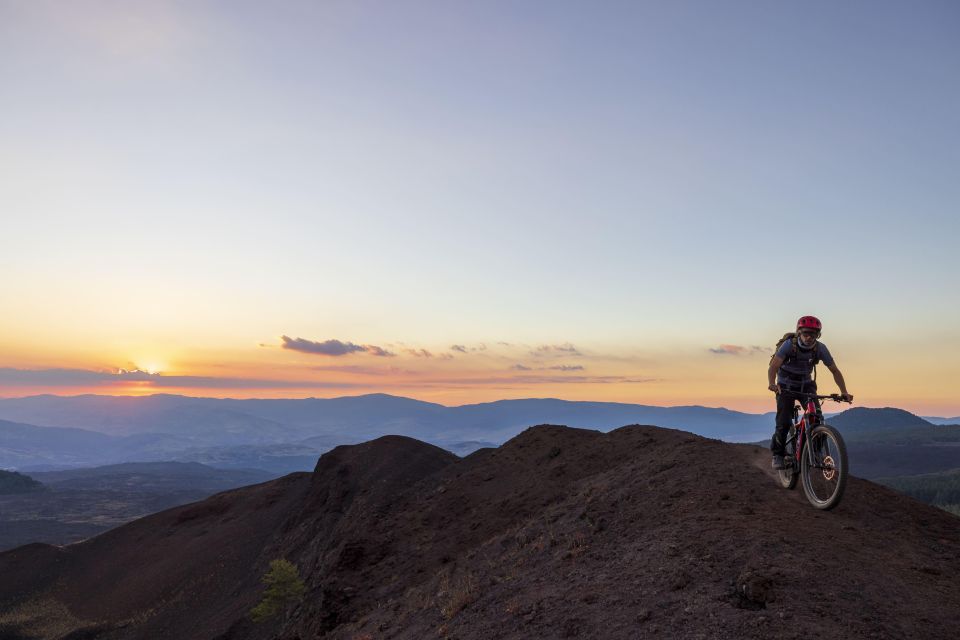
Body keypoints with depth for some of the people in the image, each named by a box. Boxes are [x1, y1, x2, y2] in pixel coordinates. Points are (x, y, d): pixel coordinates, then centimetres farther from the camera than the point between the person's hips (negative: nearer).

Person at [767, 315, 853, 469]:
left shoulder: (820, 348, -15)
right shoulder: (789, 345, -24)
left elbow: (835, 371, -9)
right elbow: (773, 366, -32)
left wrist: (844, 392, -22)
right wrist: (772, 384, -51)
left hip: (806, 385, 3)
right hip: (786, 386, -3)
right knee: (784, 422, -14)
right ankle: (778, 454, 4)